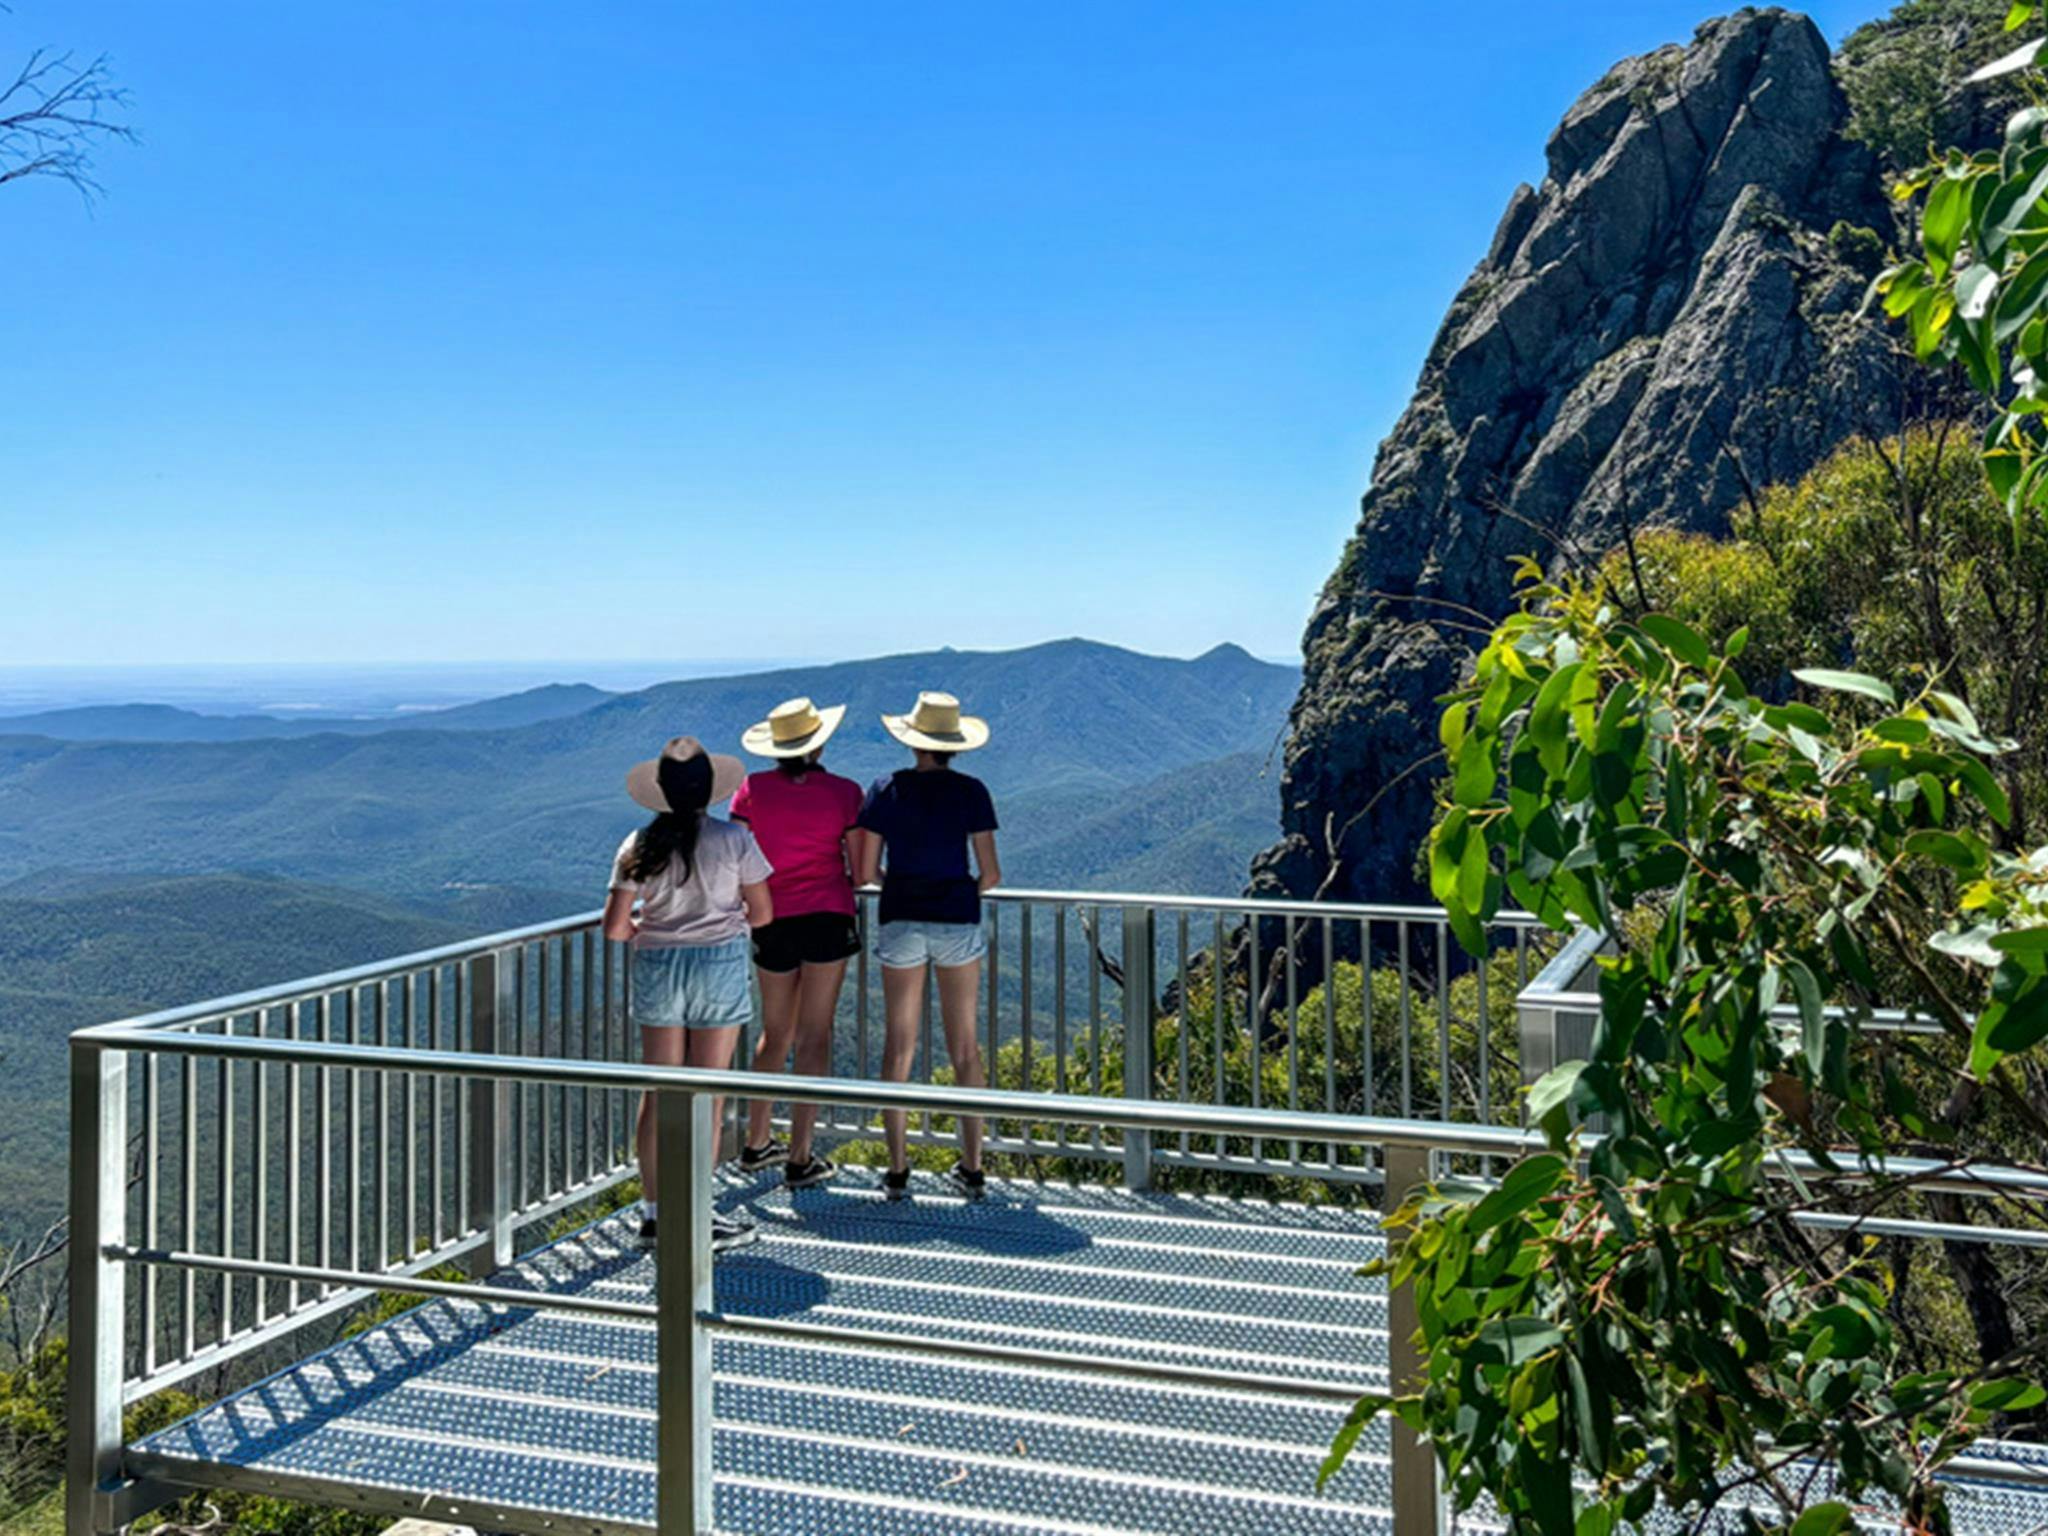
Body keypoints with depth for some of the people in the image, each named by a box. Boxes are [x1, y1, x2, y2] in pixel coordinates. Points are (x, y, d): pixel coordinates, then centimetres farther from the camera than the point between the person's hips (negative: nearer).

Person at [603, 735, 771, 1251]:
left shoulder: (640, 846, -2)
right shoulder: (734, 840, -6)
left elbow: (614, 926, -3)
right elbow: (762, 914, -1)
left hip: (656, 968, 2)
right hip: (720, 963, -2)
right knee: (706, 1094, 4)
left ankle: (655, 1212, 18)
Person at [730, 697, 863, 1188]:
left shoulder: (753, 790, -2)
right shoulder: (843, 793, -6)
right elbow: (859, 869, -5)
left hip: (771, 922, 3)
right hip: (828, 917, -3)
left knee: (775, 1033, 19)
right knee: (814, 1036, 2)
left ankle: (757, 1143, 28)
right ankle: (800, 1157, 3)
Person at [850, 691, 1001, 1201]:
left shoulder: (886, 790, -1)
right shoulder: (971, 792, -3)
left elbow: (863, 872, -1)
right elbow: (991, 873, -6)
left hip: (900, 920, 1)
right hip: (957, 921, 0)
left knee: (898, 1047, 9)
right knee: (964, 1048, 10)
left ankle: (897, 1169, 12)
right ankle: (972, 1168, 13)